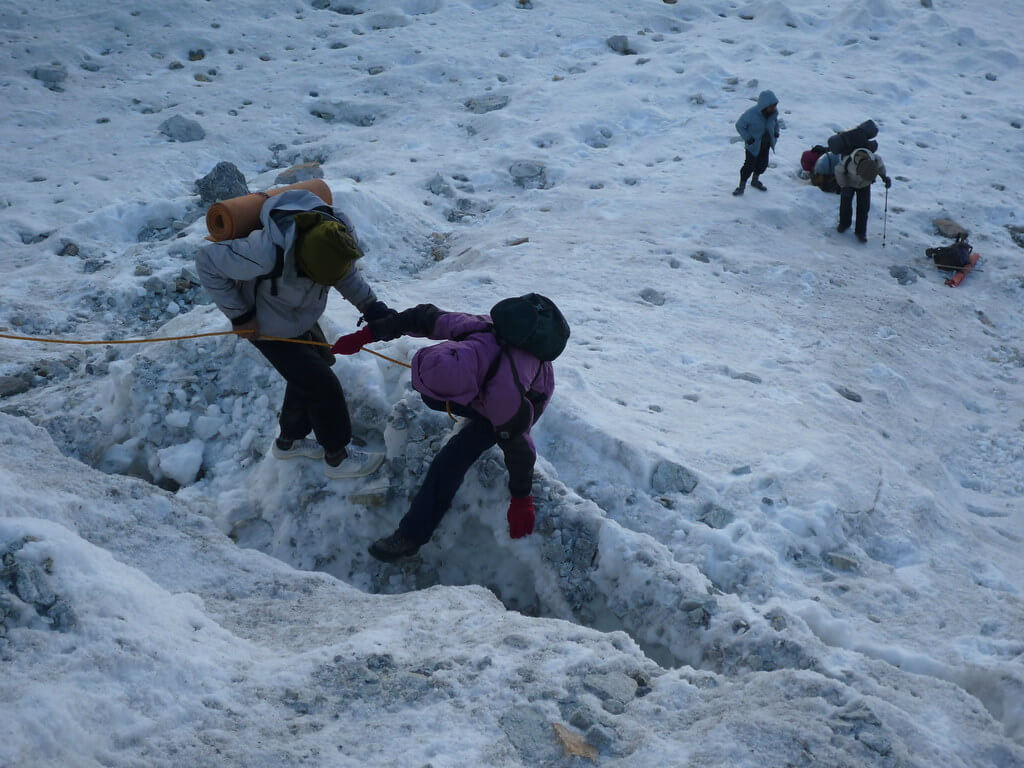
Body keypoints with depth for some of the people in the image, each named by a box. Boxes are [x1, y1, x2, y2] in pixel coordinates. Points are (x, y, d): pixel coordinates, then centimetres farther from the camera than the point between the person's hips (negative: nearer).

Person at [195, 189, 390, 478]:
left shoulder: (340, 236, -26)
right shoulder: (267, 252, -44)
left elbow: (349, 274, -2)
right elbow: (207, 262, -28)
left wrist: (370, 305, -19)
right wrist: (239, 315, -24)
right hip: (270, 330, -6)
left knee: (307, 375, 21)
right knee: (321, 384, -5)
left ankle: (288, 441, 43)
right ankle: (337, 458, 15)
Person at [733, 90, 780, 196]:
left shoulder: (774, 112, -12)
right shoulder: (751, 114, -30)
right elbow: (739, 125, -17)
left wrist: (776, 131, 2)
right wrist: (747, 138, -22)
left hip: (766, 144, 6)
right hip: (753, 145, -6)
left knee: (763, 163, 18)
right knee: (749, 165, -5)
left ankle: (755, 181, 43)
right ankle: (742, 186, 12)